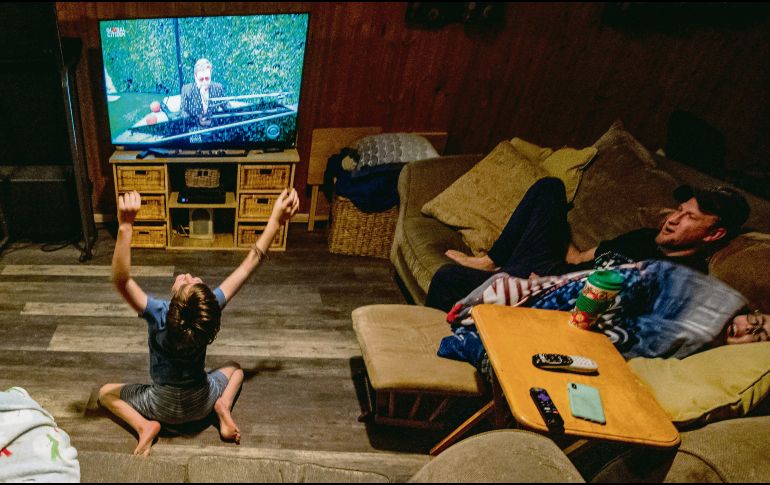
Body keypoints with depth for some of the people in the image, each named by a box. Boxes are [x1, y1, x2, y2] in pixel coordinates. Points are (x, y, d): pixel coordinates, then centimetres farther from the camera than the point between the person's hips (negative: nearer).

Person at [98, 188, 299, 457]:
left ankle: (144, 425, -4)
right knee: (235, 368, 29)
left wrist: (125, 225, -57)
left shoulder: (158, 315, -35)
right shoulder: (210, 309, -29)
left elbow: (121, 279, -45)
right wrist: (276, 220, -27)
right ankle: (222, 407, 1)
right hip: (202, 404, 2)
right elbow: (249, 263, -26)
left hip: (163, 407, -2)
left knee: (105, 392, 19)